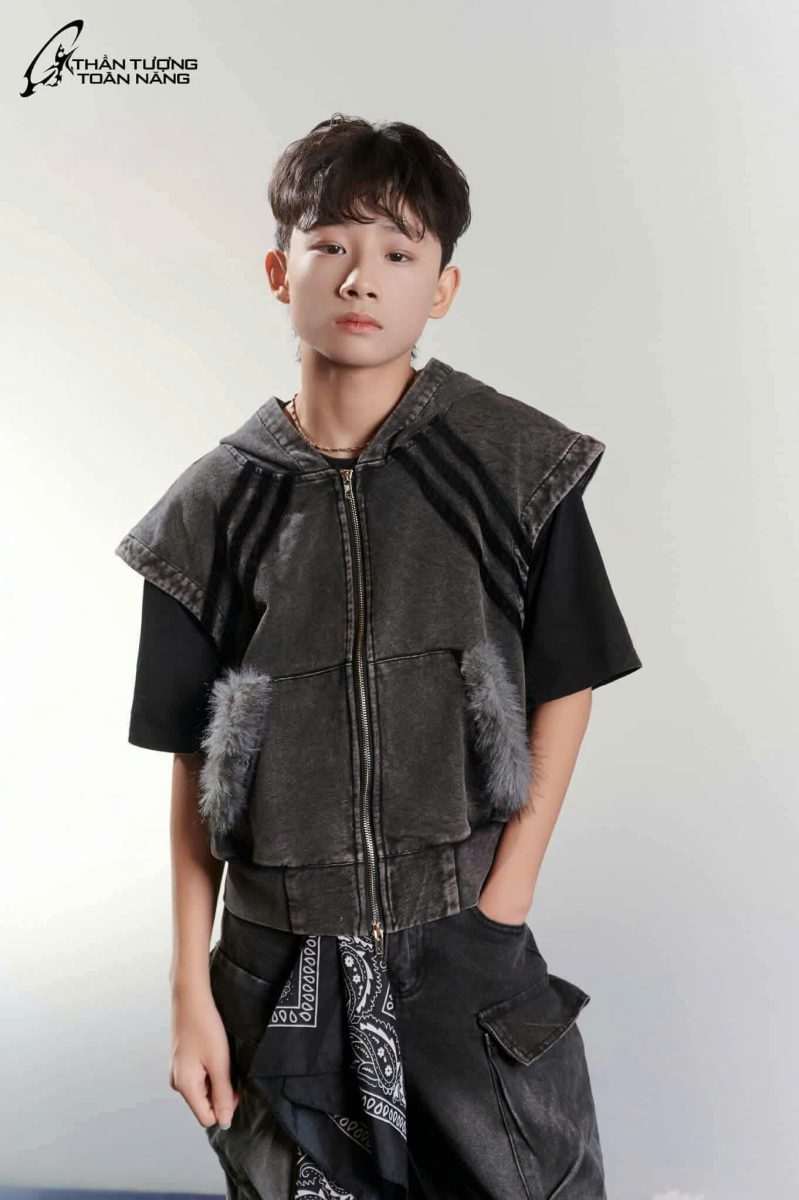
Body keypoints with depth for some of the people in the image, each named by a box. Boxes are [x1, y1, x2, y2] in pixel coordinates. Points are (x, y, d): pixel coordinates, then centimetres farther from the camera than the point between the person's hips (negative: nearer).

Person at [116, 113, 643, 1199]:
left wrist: (503, 906, -6)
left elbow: (565, 690, 0)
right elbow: (196, 763, 1)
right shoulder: (215, 507, -2)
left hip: (466, 952, -1)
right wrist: (191, 990, 1)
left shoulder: (513, 468, -6)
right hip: (277, 968, 2)